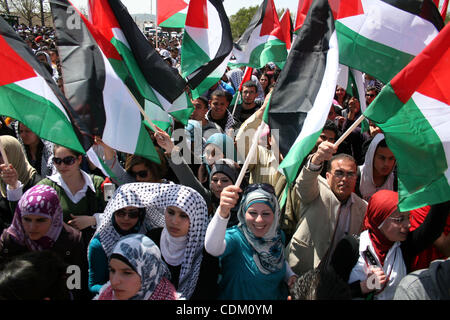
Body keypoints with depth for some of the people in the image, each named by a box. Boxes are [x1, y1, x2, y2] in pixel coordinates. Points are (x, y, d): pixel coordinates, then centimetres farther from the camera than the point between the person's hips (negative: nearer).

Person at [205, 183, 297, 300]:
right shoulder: (235, 238, -17)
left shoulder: (278, 236, 0)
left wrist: (290, 275, 0)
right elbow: (211, 248, -39)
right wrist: (222, 213, -54)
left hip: (277, 297, 4)